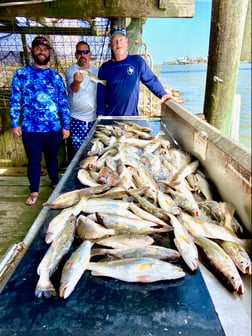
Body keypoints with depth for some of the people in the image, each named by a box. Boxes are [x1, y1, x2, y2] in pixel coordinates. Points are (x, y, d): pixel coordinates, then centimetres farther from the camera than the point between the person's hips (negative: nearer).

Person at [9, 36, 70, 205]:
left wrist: (66, 126, 2)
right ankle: (34, 191, 27)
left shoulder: (56, 76, 6)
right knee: (34, 161, 10)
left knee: (52, 158, 17)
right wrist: (14, 124, -4)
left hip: (54, 128, 1)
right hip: (30, 129, -1)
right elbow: (15, 101, 1)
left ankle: (56, 184, 39)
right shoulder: (21, 74, 2)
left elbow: (64, 102, 5)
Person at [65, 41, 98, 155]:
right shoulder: (71, 70, -6)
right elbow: (74, 88, -25)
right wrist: (77, 81, -48)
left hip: (94, 118, 4)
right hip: (77, 118, -4)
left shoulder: (96, 71, 9)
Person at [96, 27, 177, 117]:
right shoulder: (105, 68, 4)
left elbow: (151, 80, 6)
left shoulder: (137, 61, 2)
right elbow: (100, 94, 3)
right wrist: (101, 114, -3)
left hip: (132, 116, 0)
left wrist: (163, 94, -6)